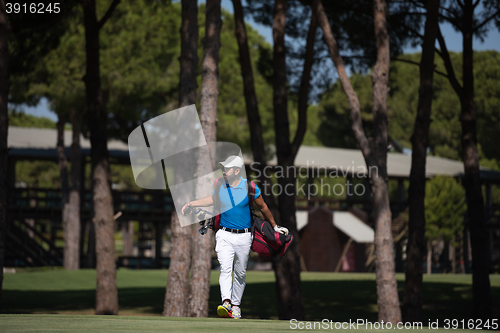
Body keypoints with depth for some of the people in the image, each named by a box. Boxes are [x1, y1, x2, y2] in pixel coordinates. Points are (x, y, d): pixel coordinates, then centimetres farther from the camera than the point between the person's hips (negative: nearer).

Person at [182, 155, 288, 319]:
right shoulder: (220, 185, 1)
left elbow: (263, 207, 6)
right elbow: (212, 199, 23)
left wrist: (275, 226, 16)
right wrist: (191, 204, 16)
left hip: (243, 237, -1)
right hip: (224, 235, 1)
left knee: (240, 273, 7)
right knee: (225, 269, -17)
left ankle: (236, 305, 20)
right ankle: (226, 303, -30)